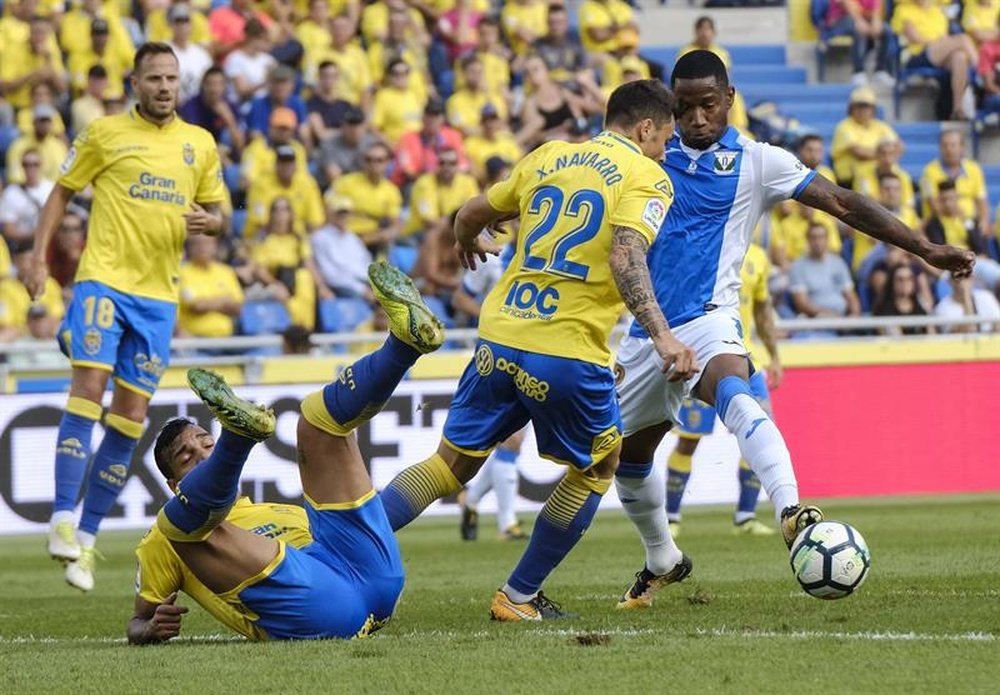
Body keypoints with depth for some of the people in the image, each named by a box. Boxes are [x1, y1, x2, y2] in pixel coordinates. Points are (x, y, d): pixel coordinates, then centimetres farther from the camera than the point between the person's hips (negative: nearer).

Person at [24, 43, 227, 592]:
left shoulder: (199, 144, 12)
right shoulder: (105, 133, 2)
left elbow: (218, 213, 18)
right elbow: (61, 192, 7)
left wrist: (208, 222, -6)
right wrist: (39, 257, -4)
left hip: (159, 294, 4)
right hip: (103, 278, -4)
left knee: (131, 416, 2)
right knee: (89, 384, -20)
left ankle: (87, 537, 10)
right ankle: (63, 518, -17)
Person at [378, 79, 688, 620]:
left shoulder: (547, 158, 16)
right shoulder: (646, 178, -2)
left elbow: (471, 215, 26)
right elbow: (626, 258, -20)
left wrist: (468, 242, 49)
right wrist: (661, 336, -28)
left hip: (499, 338, 5)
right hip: (568, 353, -5)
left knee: (451, 464, 14)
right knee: (598, 466, 19)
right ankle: (518, 597, 19)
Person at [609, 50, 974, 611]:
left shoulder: (756, 161, -1)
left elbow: (841, 203, -4)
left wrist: (926, 249, -10)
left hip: (707, 320, -5)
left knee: (734, 395, -37)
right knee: (626, 457, 15)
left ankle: (792, 513, -55)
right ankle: (663, 561, 40)